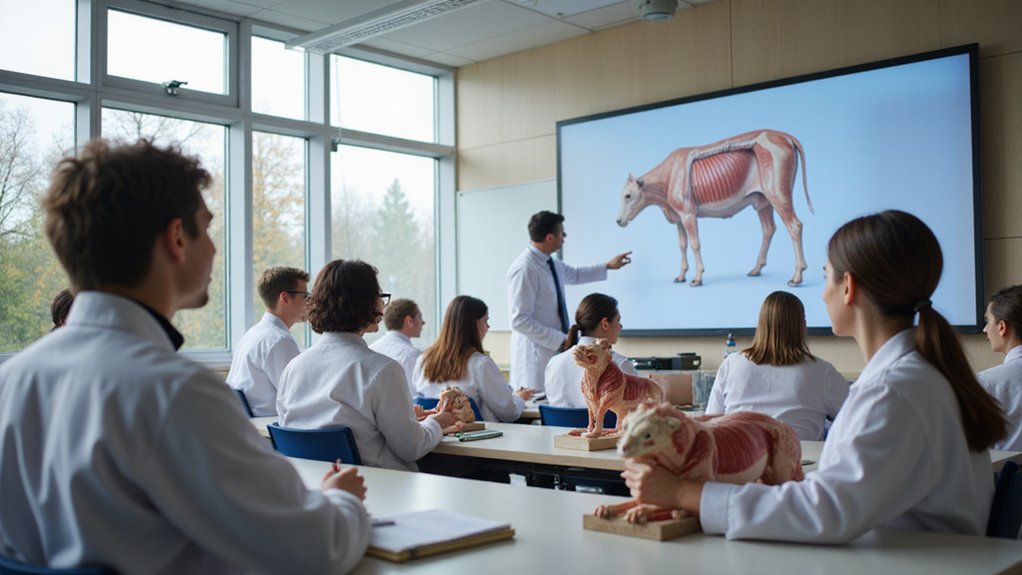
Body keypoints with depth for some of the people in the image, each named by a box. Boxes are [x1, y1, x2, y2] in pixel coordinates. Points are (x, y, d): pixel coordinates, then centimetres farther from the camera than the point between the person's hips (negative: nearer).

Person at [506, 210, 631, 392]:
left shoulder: (551, 264, 10)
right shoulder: (524, 269, -18)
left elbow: (575, 275, 33)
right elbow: (520, 321, -19)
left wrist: (608, 266, 36)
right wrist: (560, 341, -19)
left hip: (557, 350, 8)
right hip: (536, 354, -8)